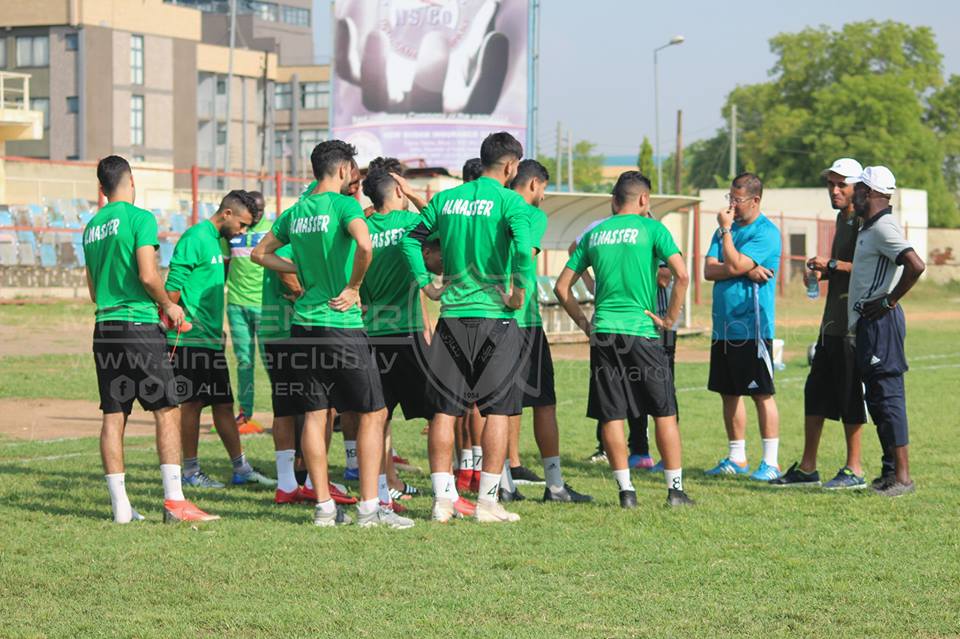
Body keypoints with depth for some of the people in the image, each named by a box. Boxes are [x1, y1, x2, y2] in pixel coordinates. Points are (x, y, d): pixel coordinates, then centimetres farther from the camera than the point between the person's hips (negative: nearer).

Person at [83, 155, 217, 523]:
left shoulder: (92, 227, 15)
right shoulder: (139, 218, -7)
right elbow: (148, 275, -17)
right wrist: (168, 305, 1)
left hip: (104, 327, 7)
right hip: (138, 324, -7)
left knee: (113, 416, 6)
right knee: (167, 410, -3)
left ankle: (120, 505, 6)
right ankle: (174, 501, -8)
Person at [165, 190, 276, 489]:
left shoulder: (215, 241, 17)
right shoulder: (195, 237, -12)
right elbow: (174, 285, -17)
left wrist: (218, 327, 21)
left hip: (210, 339, 9)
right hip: (191, 339, -9)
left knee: (223, 403, 9)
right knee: (192, 402, -3)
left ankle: (241, 468, 12)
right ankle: (191, 471, 4)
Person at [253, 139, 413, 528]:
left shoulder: (295, 212, 11)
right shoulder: (344, 205, -9)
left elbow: (261, 253, 22)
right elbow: (364, 245, -27)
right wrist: (353, 288, -13)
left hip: (304, 322, 6)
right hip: (342, 323, -6)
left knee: (314, 416, 7)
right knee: (372, 414, 1)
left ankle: (324, 507, 9)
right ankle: (369, 508, -4)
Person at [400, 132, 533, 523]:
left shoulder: (446, 198, 9)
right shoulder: (508, 201, -7)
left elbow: (410, 238, 13)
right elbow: (523, 244, -24)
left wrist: (426, 284, 14)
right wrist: (520, 292, -14)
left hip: (452, 315, 5)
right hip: (495, 316, -4)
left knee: (444, 410, 7)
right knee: (498, 409, 2)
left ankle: (442, 498, 6)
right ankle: (488, 501, 1)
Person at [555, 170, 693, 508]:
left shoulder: (594, 234, 11)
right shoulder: (651, 228, -1)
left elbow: (562, 286, 13)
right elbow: (681, 275, -13)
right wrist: (670, 318, -3)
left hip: (603, 332, 3)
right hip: (642, 330, -3)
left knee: (612, 416, 5)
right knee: (664, 412, 6)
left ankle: (626, 490, 4)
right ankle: (675, 489, 7)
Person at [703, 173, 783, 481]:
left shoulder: (766, 233, -9)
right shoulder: (727, 229, 13)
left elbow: (734, 265, -20)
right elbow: (709, 270, 1)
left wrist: (726, 230, -10)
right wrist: (747, 271, -12)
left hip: (752, 326, -8)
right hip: (724, 325, 8)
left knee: (762, 393, -4)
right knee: (729, 393, 12)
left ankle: (771, 461, 0)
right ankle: (737, 458, 21)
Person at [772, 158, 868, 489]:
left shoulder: (864, 222, -12)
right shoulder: (841, 218, 18)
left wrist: (833, 264, -18)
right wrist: (822, 272, 9)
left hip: (853, 323, -10)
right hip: (833, 321, 10)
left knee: (850, 394, -4)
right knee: (815, 391, 12)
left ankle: (854, 470, 4)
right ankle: (807, 468, 19)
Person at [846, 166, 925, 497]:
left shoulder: (883, 228, -17)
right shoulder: (869, 227, 16)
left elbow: (916, 266, -28)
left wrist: (889, 301, -20)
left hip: (881, 321, -11)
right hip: (868, 323, 11)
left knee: (887, 396, -10)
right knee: (877, 398, 14)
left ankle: (902, 477, -10)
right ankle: (890, 471, 20)